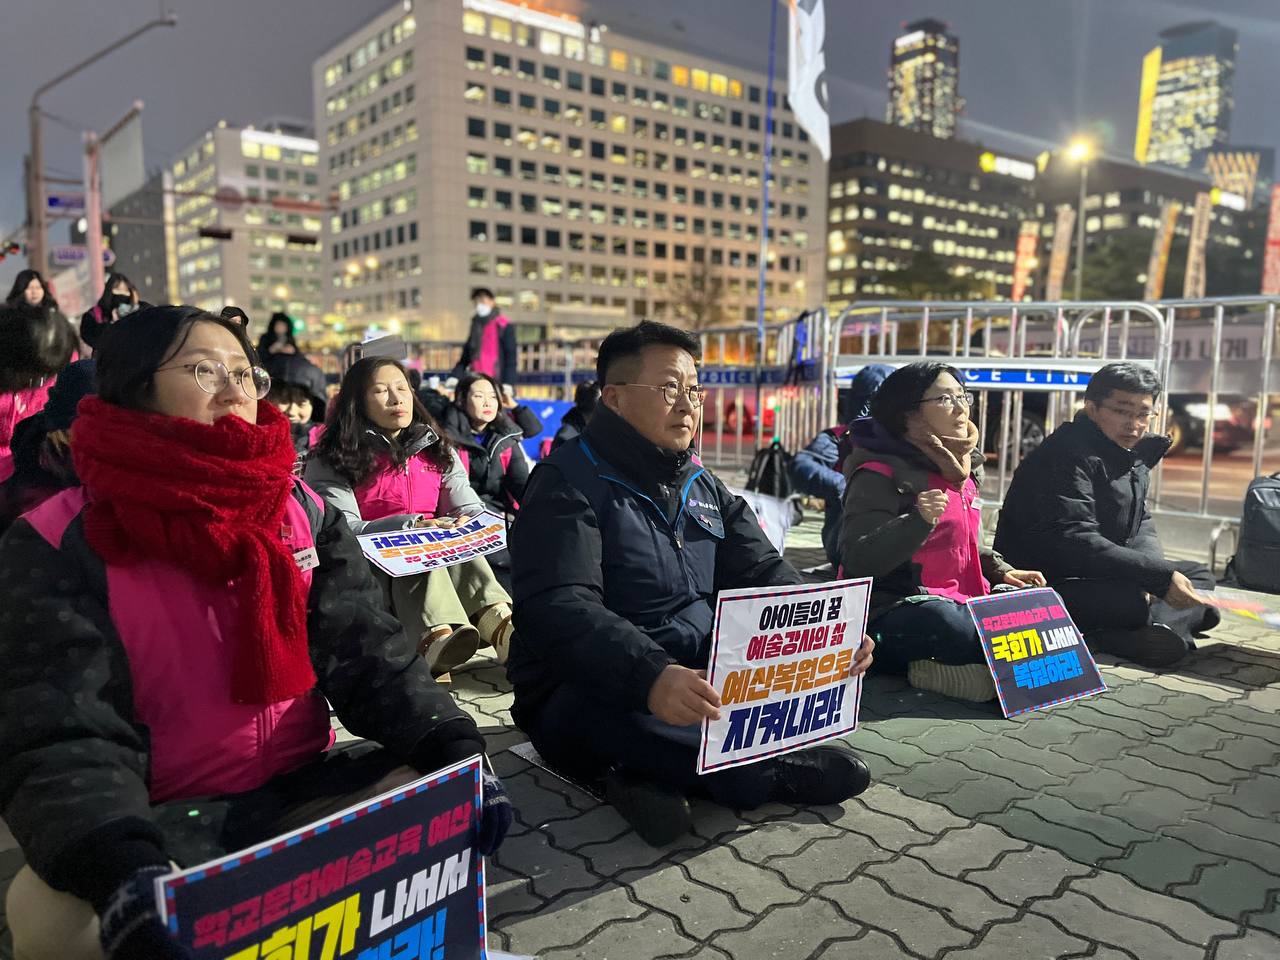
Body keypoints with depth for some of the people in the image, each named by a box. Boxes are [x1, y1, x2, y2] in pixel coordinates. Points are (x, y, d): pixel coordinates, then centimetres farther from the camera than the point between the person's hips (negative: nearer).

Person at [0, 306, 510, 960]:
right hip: (155, 819, -2)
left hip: (301, 789, 3)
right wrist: (120, 870, -39)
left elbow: (367, 655, -4)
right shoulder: (58, 545, -10)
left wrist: (455, 750, -22)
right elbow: (61, 734, -19)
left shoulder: (304, 513, 2)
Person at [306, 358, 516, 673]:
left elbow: (471, 508, 7)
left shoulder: (438, 451, 16)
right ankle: (437, 636, -62)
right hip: (369, 569, -3)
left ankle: (501, 625, -57)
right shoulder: (332, 462, 2)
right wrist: (410, 526, -24)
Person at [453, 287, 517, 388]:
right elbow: (465, 357, 19)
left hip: (495, 383, -6)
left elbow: (510, 358, -8)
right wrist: (454, 378, 5)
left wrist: (507, 385, -17)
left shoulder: (504, 327, -3)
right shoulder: (476, 326, 18)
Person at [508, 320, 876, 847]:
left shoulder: (704, 486, 11)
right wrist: (651, 678, -45)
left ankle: (660, 774, -17)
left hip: (697, 681, 7)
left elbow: (763, 573, 4)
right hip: (590, 699, -6)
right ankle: (768, 773, -17)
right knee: (599, 715, -39)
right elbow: (557, 610, -28)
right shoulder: (568, 484, -13)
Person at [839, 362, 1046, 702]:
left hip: (957, 602, 9)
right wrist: (918, 520, -31)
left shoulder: (960, 470, 14)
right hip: (890, 614, -9)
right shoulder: (881, 475, -11)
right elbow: (857, 563, -21)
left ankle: (939, 669, -11)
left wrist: (1001, 571, 11)